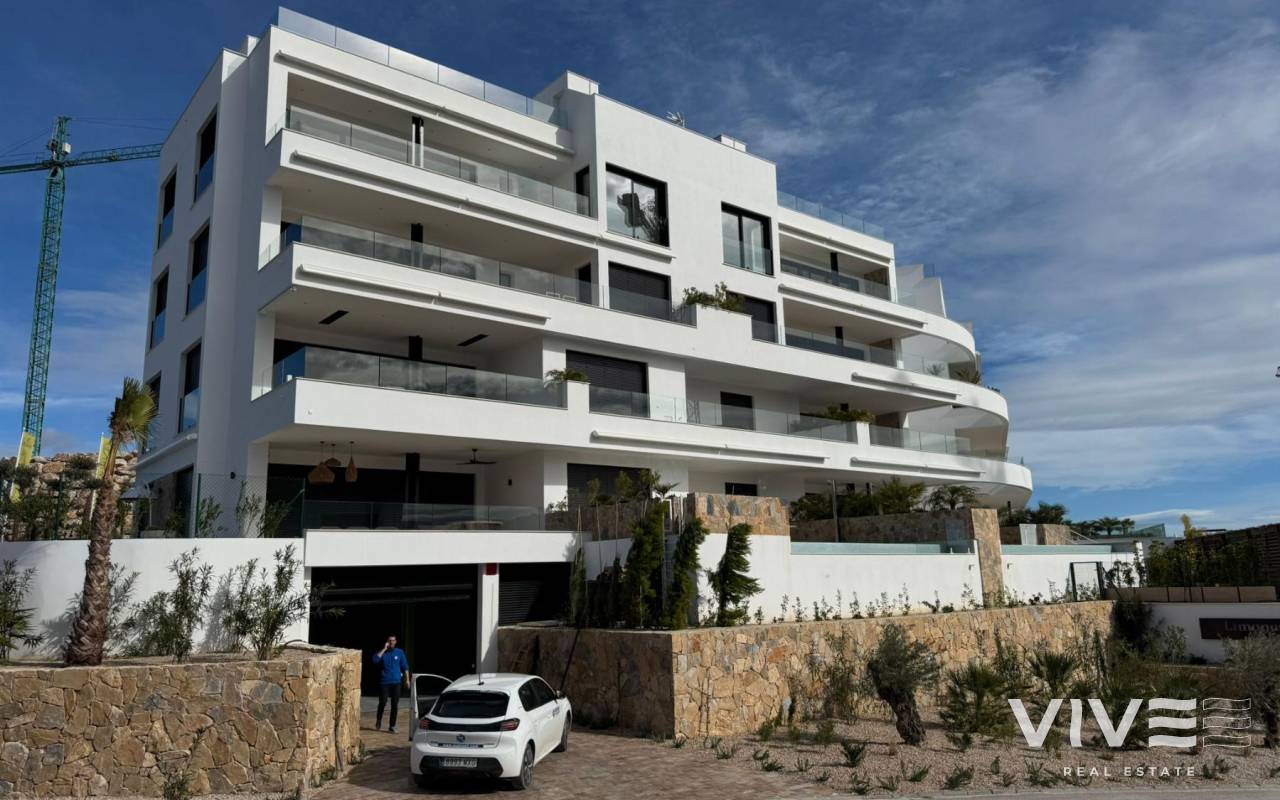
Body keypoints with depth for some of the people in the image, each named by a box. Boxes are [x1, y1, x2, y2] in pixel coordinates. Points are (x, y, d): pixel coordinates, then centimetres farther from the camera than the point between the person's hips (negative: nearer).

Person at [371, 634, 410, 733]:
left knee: (395, 705, 0)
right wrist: (384, 649, -16)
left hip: (396, 682, 1)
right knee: (382, 703, -6)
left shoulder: (400, 652, 6)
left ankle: (392, 726, 8)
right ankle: (379, 720, 23)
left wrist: (407, 679, 2)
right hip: (384, 682, -1)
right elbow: (375, 659, -18)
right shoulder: (382, 652, 3)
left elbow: (405, 667, 7)